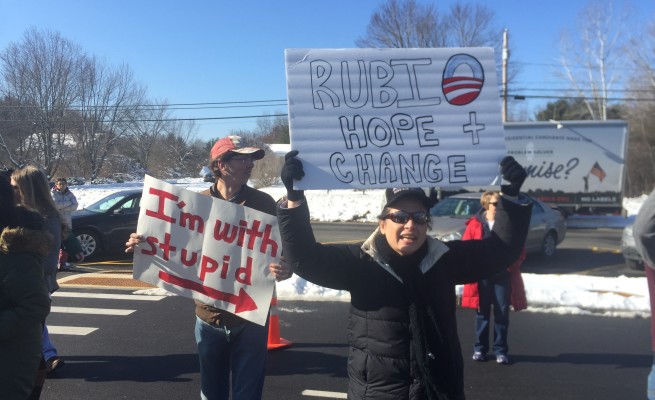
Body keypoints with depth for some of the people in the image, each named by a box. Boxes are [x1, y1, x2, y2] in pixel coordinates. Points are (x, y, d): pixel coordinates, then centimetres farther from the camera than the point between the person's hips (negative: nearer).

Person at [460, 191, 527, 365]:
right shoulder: (475, 224, 0)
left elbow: (520, 251, 5)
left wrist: (510, 266, -8)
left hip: (503, 275, 1)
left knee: (502, 312, 4)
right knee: (482, 312, 8)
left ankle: (501, 350, 16)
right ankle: (480, 348, 20)